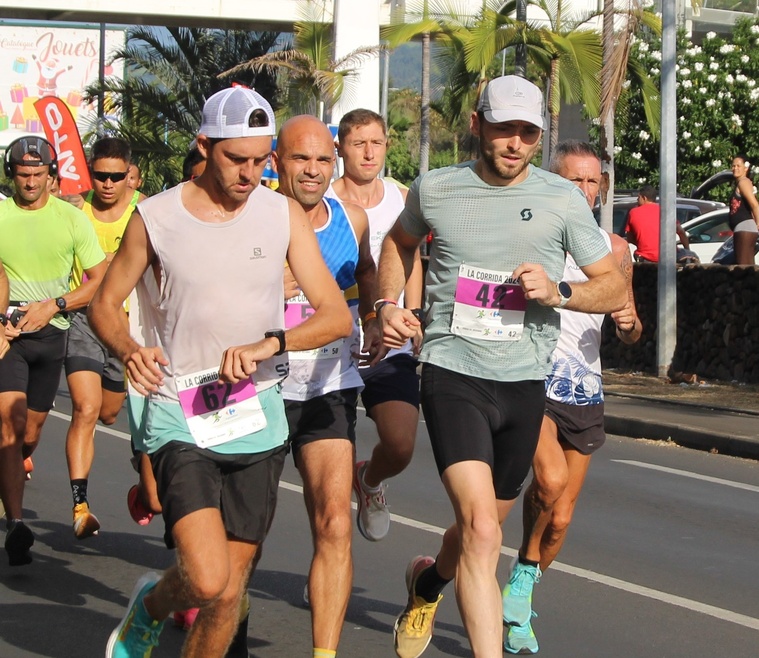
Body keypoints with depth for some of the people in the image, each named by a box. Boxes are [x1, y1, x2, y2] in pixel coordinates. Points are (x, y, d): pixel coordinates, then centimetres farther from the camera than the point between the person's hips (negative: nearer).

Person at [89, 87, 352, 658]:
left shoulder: (283, 215, 3)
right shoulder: (156, 218, -2)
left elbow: (337, 315, -1)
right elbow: (104, 304, 8)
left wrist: (267, 344, -19)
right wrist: (129, 352, -14)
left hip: (259, 418, 3)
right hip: (180, 421, -3)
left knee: (230, 591, 5)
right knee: (209, 582, -17)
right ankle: (152, 604, 17)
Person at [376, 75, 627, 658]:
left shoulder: (562, 199, -1)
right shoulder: (435, 189, 1)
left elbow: (616, 289, 2)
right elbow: (400, 242, 24)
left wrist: (559, 292, -17)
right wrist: (388, 304, 8)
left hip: (525, 385, 3)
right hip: (453, 375, -3)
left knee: (483, 530, 20)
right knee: (481, 531, -21)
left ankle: (427, 581, 53)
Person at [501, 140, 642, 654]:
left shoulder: (614, 249, 10)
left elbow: (630, 335, 17)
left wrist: (630, 324, -5)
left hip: (585, 391, 5)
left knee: (560, 519, 7)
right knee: (551, 478, -29)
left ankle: (517, 609, 27)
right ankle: (523, 577, -5)